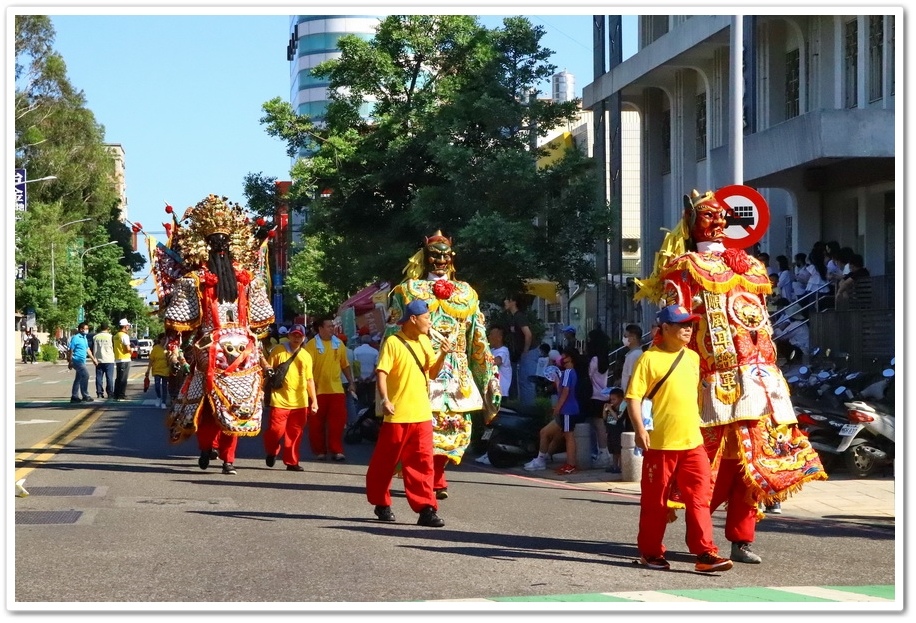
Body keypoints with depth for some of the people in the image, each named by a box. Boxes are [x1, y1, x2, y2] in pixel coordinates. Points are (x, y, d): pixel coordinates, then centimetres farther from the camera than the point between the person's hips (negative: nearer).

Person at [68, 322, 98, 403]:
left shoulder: (85, 338, 15)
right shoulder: (76, 338, -12)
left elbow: (87, 350, 24)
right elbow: (70, 350, -14)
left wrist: (93, 359, 23)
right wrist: (70, 362, -16)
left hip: (82, 361, 9)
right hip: (77, 360, -9)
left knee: (78, 378, 11)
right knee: (85, 375, -15)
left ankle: (74, 397, 16)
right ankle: (85, 396, -12)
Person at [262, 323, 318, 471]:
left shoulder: (306, 356, 11)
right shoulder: (278, 350, 1)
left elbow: (309, 379, 13)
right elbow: (267, 368, 6)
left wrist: (314, 400, 8)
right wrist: (266, 367, -17)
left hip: (300, 402, 3)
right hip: (280, 399, -3)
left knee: (295, 433, 3)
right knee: (276, 429, -7)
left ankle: (291, 462, 12)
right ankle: (271, 452, 22)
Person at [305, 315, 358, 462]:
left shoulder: (339, 343, 8)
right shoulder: (312, 344, -6)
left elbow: (345, 365, 15)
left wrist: (351, 382, 11)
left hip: (336, 389, 3)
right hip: (318, 390, -3)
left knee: (338, 421, -3)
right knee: (317, 422, 5)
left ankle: (336, 450, 2)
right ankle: (319, 451, 15)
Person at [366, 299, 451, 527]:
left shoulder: (425, 342, 11)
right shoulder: (393, 342, -9)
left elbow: (432, 373, 16)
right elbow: (381, 373, -15)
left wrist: (442, 355, -1)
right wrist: (384, 399, -28)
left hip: (422, 414, 5)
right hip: (397, 414, -5)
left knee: (422, 461, 0)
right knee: (385, 461, 7)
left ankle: (426, 509, -2)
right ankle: (381, 504, 23)